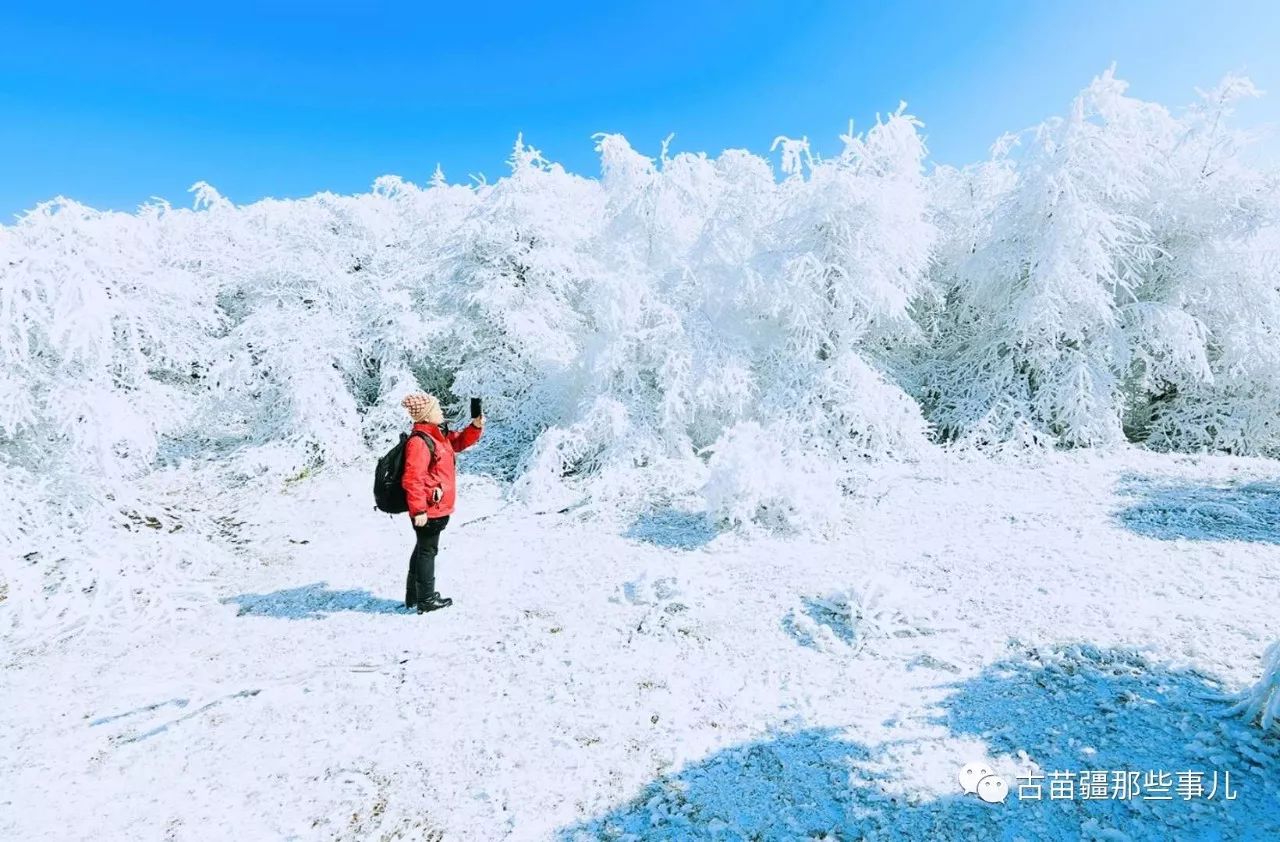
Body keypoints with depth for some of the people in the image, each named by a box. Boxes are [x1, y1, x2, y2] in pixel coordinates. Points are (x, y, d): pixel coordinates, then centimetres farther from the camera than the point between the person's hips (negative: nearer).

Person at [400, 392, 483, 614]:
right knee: (427, 551, 1)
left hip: (437, 508, 10)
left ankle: (414, 595, 32)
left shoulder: (438, 436, 10)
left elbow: (459, 442, 25)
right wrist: (419, 510, -24)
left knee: (423, 549, 19)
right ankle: (426, 599, 13)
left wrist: (476, 426, 7)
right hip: (429, 510, -10)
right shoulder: (419, 442, -20)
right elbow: (412, 479, -24)